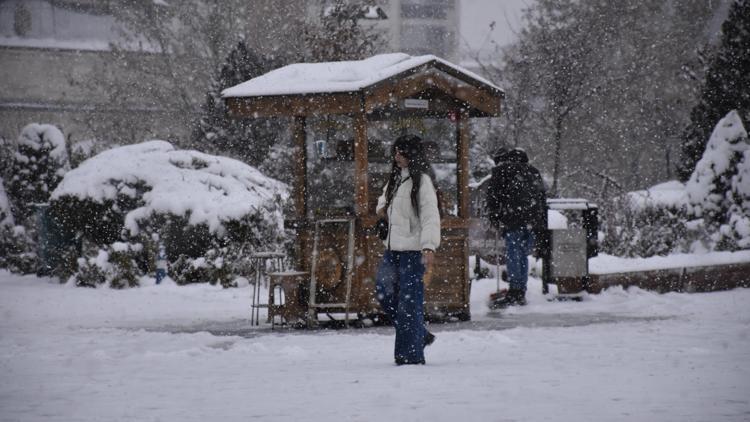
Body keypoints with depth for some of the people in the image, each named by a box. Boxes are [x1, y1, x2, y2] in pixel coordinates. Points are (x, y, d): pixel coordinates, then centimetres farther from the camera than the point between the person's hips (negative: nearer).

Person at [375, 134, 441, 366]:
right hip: (393, 248, 9)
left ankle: (411, 354, -1)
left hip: (413, 249, -9)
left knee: (409, 301, -7)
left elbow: (430, 216, -20)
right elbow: (385, 197, 35)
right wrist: (382, 207, 11)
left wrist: (429, 247, -32)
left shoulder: (422, 181, -12)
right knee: (384, 293, 10)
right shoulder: (396, 178, 13)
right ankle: (419, 335, 24)